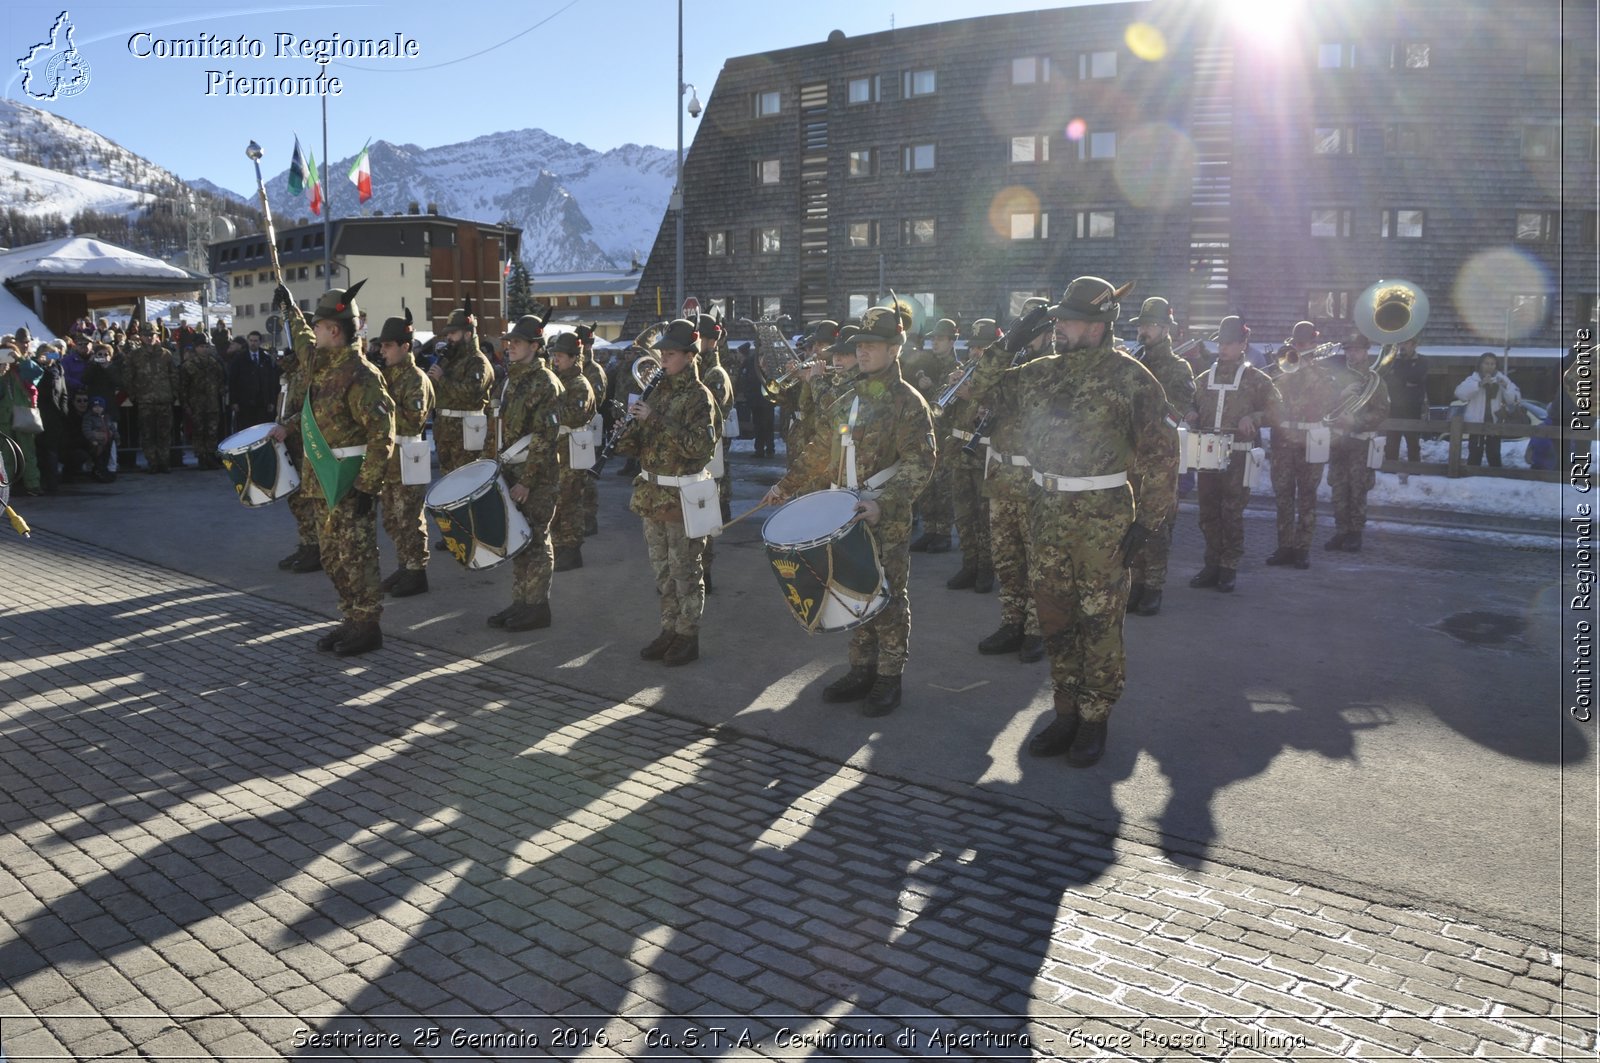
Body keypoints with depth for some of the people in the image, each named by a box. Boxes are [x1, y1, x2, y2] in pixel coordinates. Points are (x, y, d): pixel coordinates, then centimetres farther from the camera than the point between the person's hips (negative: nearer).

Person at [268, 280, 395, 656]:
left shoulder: (360, 375, -19)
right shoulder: (325, 364, 9)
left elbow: (382, 433, -23)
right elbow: (305, 346, 35)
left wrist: (367, 485, -24)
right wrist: (289, 309, 47)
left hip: (351, 482, -9)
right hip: (328, 481, 9)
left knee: (355, 555, -2)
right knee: (333, 555, 14)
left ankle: (367, 627, 7)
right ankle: (352, 621, 23)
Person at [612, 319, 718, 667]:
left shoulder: (698, 396, -11)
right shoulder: (658, 390, 11)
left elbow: (699, 446, -23)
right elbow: (641, 444, 17)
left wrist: (655, 419, -25)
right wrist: (629, 437, -6)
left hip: (681, 497, -7)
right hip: (653, 494, 7)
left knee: (684, 569, 1)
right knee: (662, 569, 14)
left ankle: (688, 637, 10)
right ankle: (669, 630, 25)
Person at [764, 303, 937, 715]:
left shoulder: (907, 402, -9)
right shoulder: (845, 399, 11)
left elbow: (919, 464, -16)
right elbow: (820, 450, 19)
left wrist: (882, 504, -27)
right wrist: (787, 485, 11)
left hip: (889, 520, -6)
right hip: (849, 513, 6)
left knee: (888, 598, 2)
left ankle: (889, 680, 13)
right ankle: (861, 671, 24)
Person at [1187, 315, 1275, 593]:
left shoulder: (1256, 379, 3)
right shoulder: (1204, 378, 16)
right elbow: (1195, 407, 25)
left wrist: (1253, 417, -14)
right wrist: (1191, 416, 2)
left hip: (1237, 455, -4)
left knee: (1232, 512, -4)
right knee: (1208, 511, 5)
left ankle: (1229, 568, 4)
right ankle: (1212, 563, 14)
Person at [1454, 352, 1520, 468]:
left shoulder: (1501, 379, 3)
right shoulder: (1474, 379, -4)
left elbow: (1515, 399, -3)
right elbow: (1460, 393, -22)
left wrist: (1506, 387, -21)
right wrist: (1480, 384, -30)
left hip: (1495, 423, 2)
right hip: (1476, 422, -2)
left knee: (1494, 454, 9)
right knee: (1475, 453, -5)